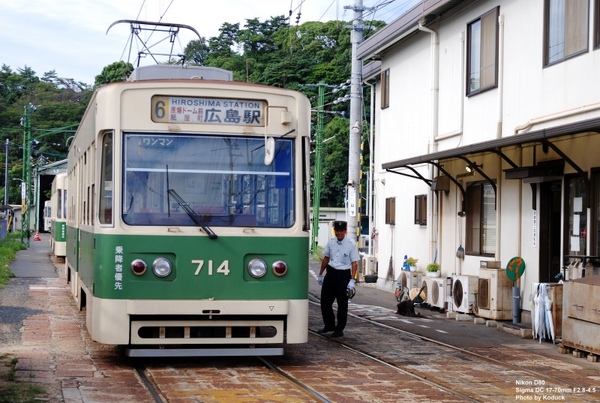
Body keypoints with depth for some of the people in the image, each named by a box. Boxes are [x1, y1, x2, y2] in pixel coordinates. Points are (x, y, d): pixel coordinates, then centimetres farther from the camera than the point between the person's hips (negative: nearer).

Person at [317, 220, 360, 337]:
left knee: (342, 303, 5)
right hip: (331, 272, 5)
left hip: (343, 274, -5)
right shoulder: (331, 242, 3)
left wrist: (352, 280, -17)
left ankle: (339, 329, 15)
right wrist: (320, 274, 18)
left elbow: (354, 263, -10)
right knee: (325, 300, 7)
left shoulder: (351, 244, -10)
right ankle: (329, 325, 25)